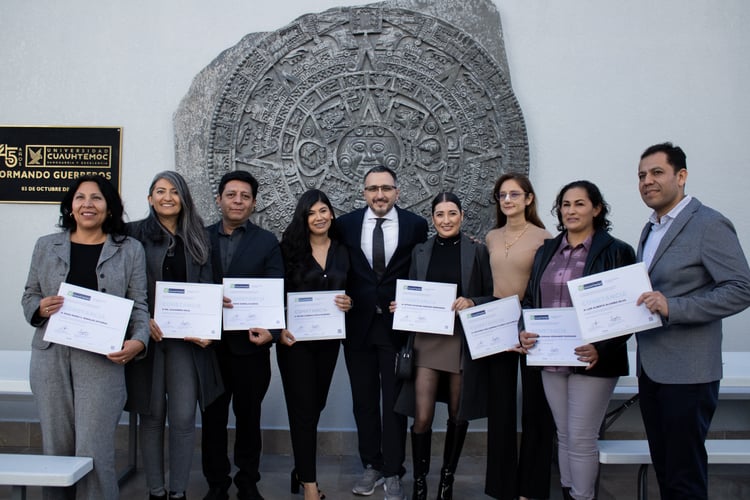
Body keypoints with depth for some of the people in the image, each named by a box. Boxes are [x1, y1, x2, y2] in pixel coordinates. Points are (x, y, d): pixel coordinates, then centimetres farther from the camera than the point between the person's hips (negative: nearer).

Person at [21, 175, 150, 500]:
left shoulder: (130, 249, 3)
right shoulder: (46, 245, 10)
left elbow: (139, 305, 0)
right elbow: (28, 297, 13)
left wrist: (138, 341, -17)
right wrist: (41, 308, -10)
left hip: (102, 360, -3)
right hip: (51, 357, 3)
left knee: (94, 450, -4)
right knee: (55, 446, 13)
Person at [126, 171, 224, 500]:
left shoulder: (197, 239, 10)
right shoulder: (135, 234, 2)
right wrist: (144, 321, -13)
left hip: (185, 338, 2)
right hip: (147, 337, -1)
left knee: (183, 418, 0)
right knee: (152, 416, 8)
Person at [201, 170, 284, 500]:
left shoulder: (267, 242, 2)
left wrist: (271, 330, -20)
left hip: (250, 344, -1)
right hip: (210, 343, 1)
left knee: (249, 416, 12)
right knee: (213, 416, 12)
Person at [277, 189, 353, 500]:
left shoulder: (343, 252, 5)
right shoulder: (290, 248, -5)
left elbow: (348, 293, 10)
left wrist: (348, 304, -11)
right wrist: (280, 328, -17)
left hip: (329, 339, 4)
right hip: (296, 338, -4)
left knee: (316, 404, 14)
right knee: (303, 408, -2)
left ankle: (303, 469, 34)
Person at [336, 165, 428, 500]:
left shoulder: (415, 225, -1)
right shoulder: (346, 224, 3)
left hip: (398, 325, -2)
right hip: (358, 325, 2)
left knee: (394, 401, 6)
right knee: (364, 401, 12)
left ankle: (392, 472, 19)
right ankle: (371, 466, 28)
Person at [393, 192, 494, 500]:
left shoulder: (477, 252, -1)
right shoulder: (420, 251, 6)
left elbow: (492, 297, 0)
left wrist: (471, 302, -18)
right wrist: (400, 306, -7)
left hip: (463, 341, -1)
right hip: (426, 340, 1)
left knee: (458, 415, 11)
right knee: (422, 417, -3)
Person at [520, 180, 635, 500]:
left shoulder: (616, 252, -5)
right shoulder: (546, 252, 10)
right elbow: (530, 300, 13)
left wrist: (602, 349, -20)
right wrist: (524, 331, -5)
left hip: (592, 361, -5)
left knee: (581, 438, 1)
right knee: (563, 436, 15)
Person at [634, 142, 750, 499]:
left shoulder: (709, 225, -11)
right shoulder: (650, 229, 15)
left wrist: (672, 307, -26)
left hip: (687, 373, -8)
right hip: (650, 367, 8)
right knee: (663, 468, 17)